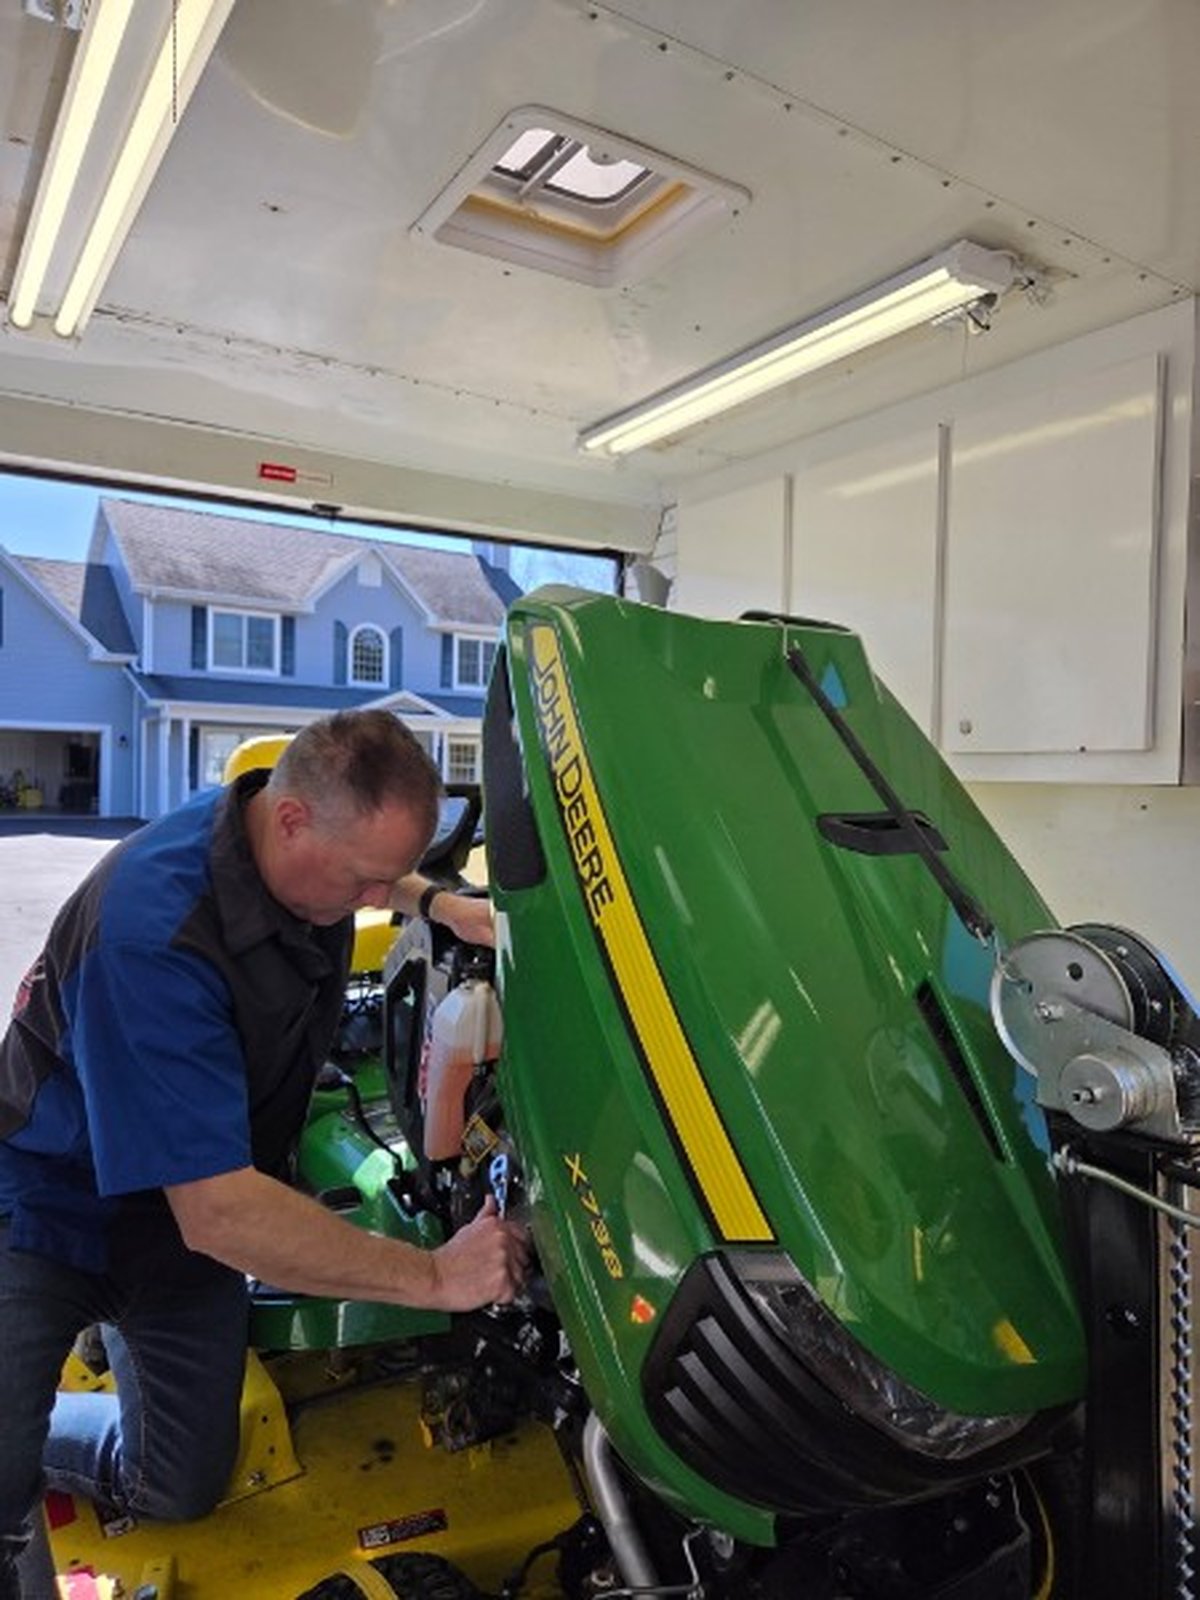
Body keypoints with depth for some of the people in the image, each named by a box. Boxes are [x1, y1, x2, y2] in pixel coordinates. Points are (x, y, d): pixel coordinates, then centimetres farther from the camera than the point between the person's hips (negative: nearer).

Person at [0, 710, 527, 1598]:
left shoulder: (299, 844, -15)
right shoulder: (157, 934, -38)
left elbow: (378, 867, 14)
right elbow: (218, 1214, -37)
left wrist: (441, 902, -6)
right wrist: (437, 1276, -32)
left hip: (189, 1210, 7)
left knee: (181, 1492, 12)